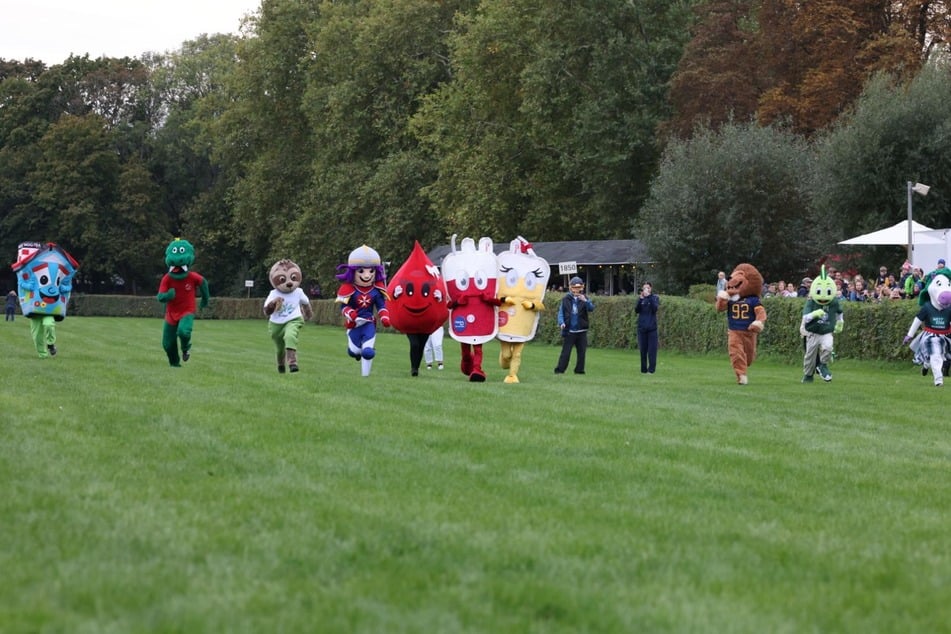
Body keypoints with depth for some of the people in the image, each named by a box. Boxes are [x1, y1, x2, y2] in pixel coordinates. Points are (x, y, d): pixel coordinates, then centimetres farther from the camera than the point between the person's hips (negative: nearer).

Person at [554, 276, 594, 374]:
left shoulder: (584, 299, 2)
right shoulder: (566, 300, 1)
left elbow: (591, 309, -14)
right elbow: (561, 312, 1)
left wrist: (585, 301, -33)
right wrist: (561, 323, -16)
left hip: (581, 331, 2)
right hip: (569, 331, -2)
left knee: (582, 352, 7)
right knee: (566, 352, -4)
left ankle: (579, 370, 16)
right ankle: (559, 370, -1)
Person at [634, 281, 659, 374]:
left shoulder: (655, 298, 3)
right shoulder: (640, 299, 8)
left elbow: (655, 308, -14)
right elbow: (637, 310, -5)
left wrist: (649, 297, -21)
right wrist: (641, 299, -17)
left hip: (652, 327, -2)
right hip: (642, 327, 2)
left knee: (652, 349, -7)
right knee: (643, 349, 3)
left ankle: (651, 369, -4)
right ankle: (643, 369, 9)